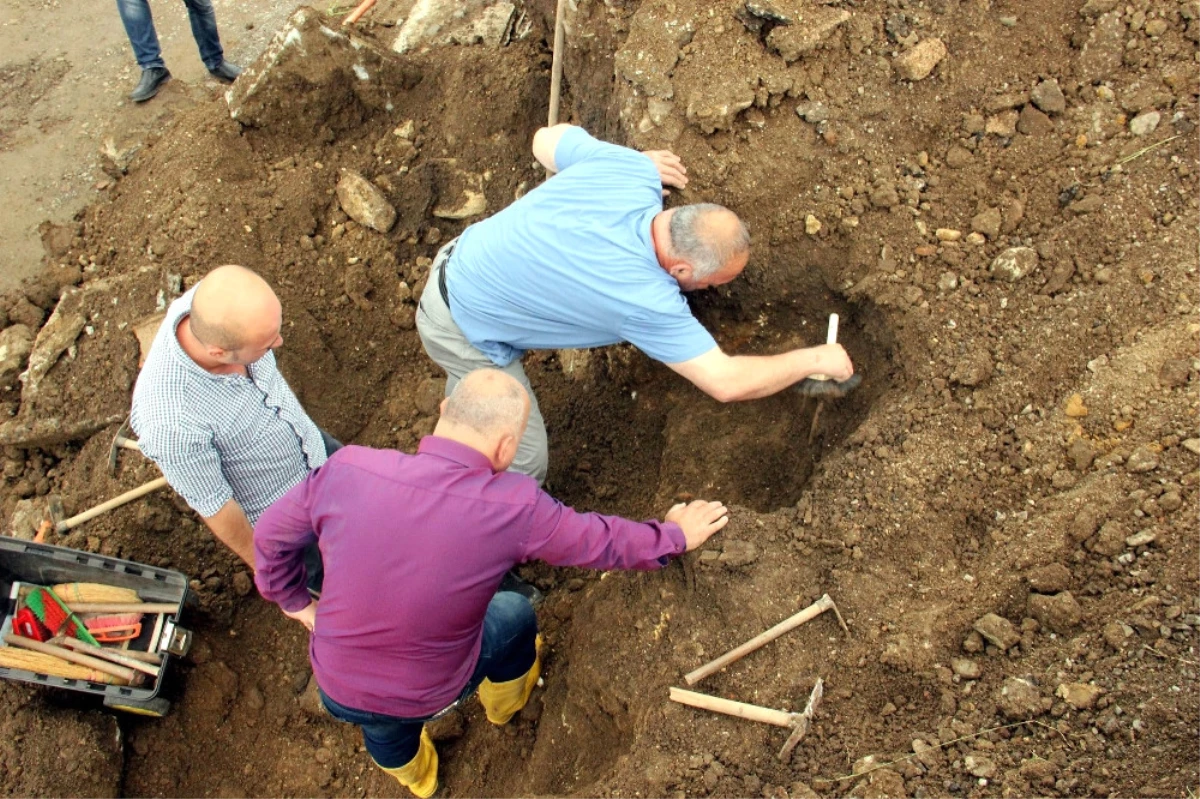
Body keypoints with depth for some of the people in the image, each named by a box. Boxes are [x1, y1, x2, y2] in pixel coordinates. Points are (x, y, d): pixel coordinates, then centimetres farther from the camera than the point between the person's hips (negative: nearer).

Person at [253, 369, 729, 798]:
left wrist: (295, 601, 14)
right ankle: (506, 700, 57)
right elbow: (601, 542, -10)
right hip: (430, 696, -1)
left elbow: (272, 536, -5)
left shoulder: (347, 470, -22)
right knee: (516, 614, 27)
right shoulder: (514, 508, -27)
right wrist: (673, 536, 10)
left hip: (338, 691, 2)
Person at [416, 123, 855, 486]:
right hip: (465, 332, -7)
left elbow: (547, 140, 2)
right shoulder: (642, 298, -33)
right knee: (523, 463, 4)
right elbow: (725, 382, -26)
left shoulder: (632, 169, -18)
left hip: (461, 258, 7)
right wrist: (813, 358, -13)